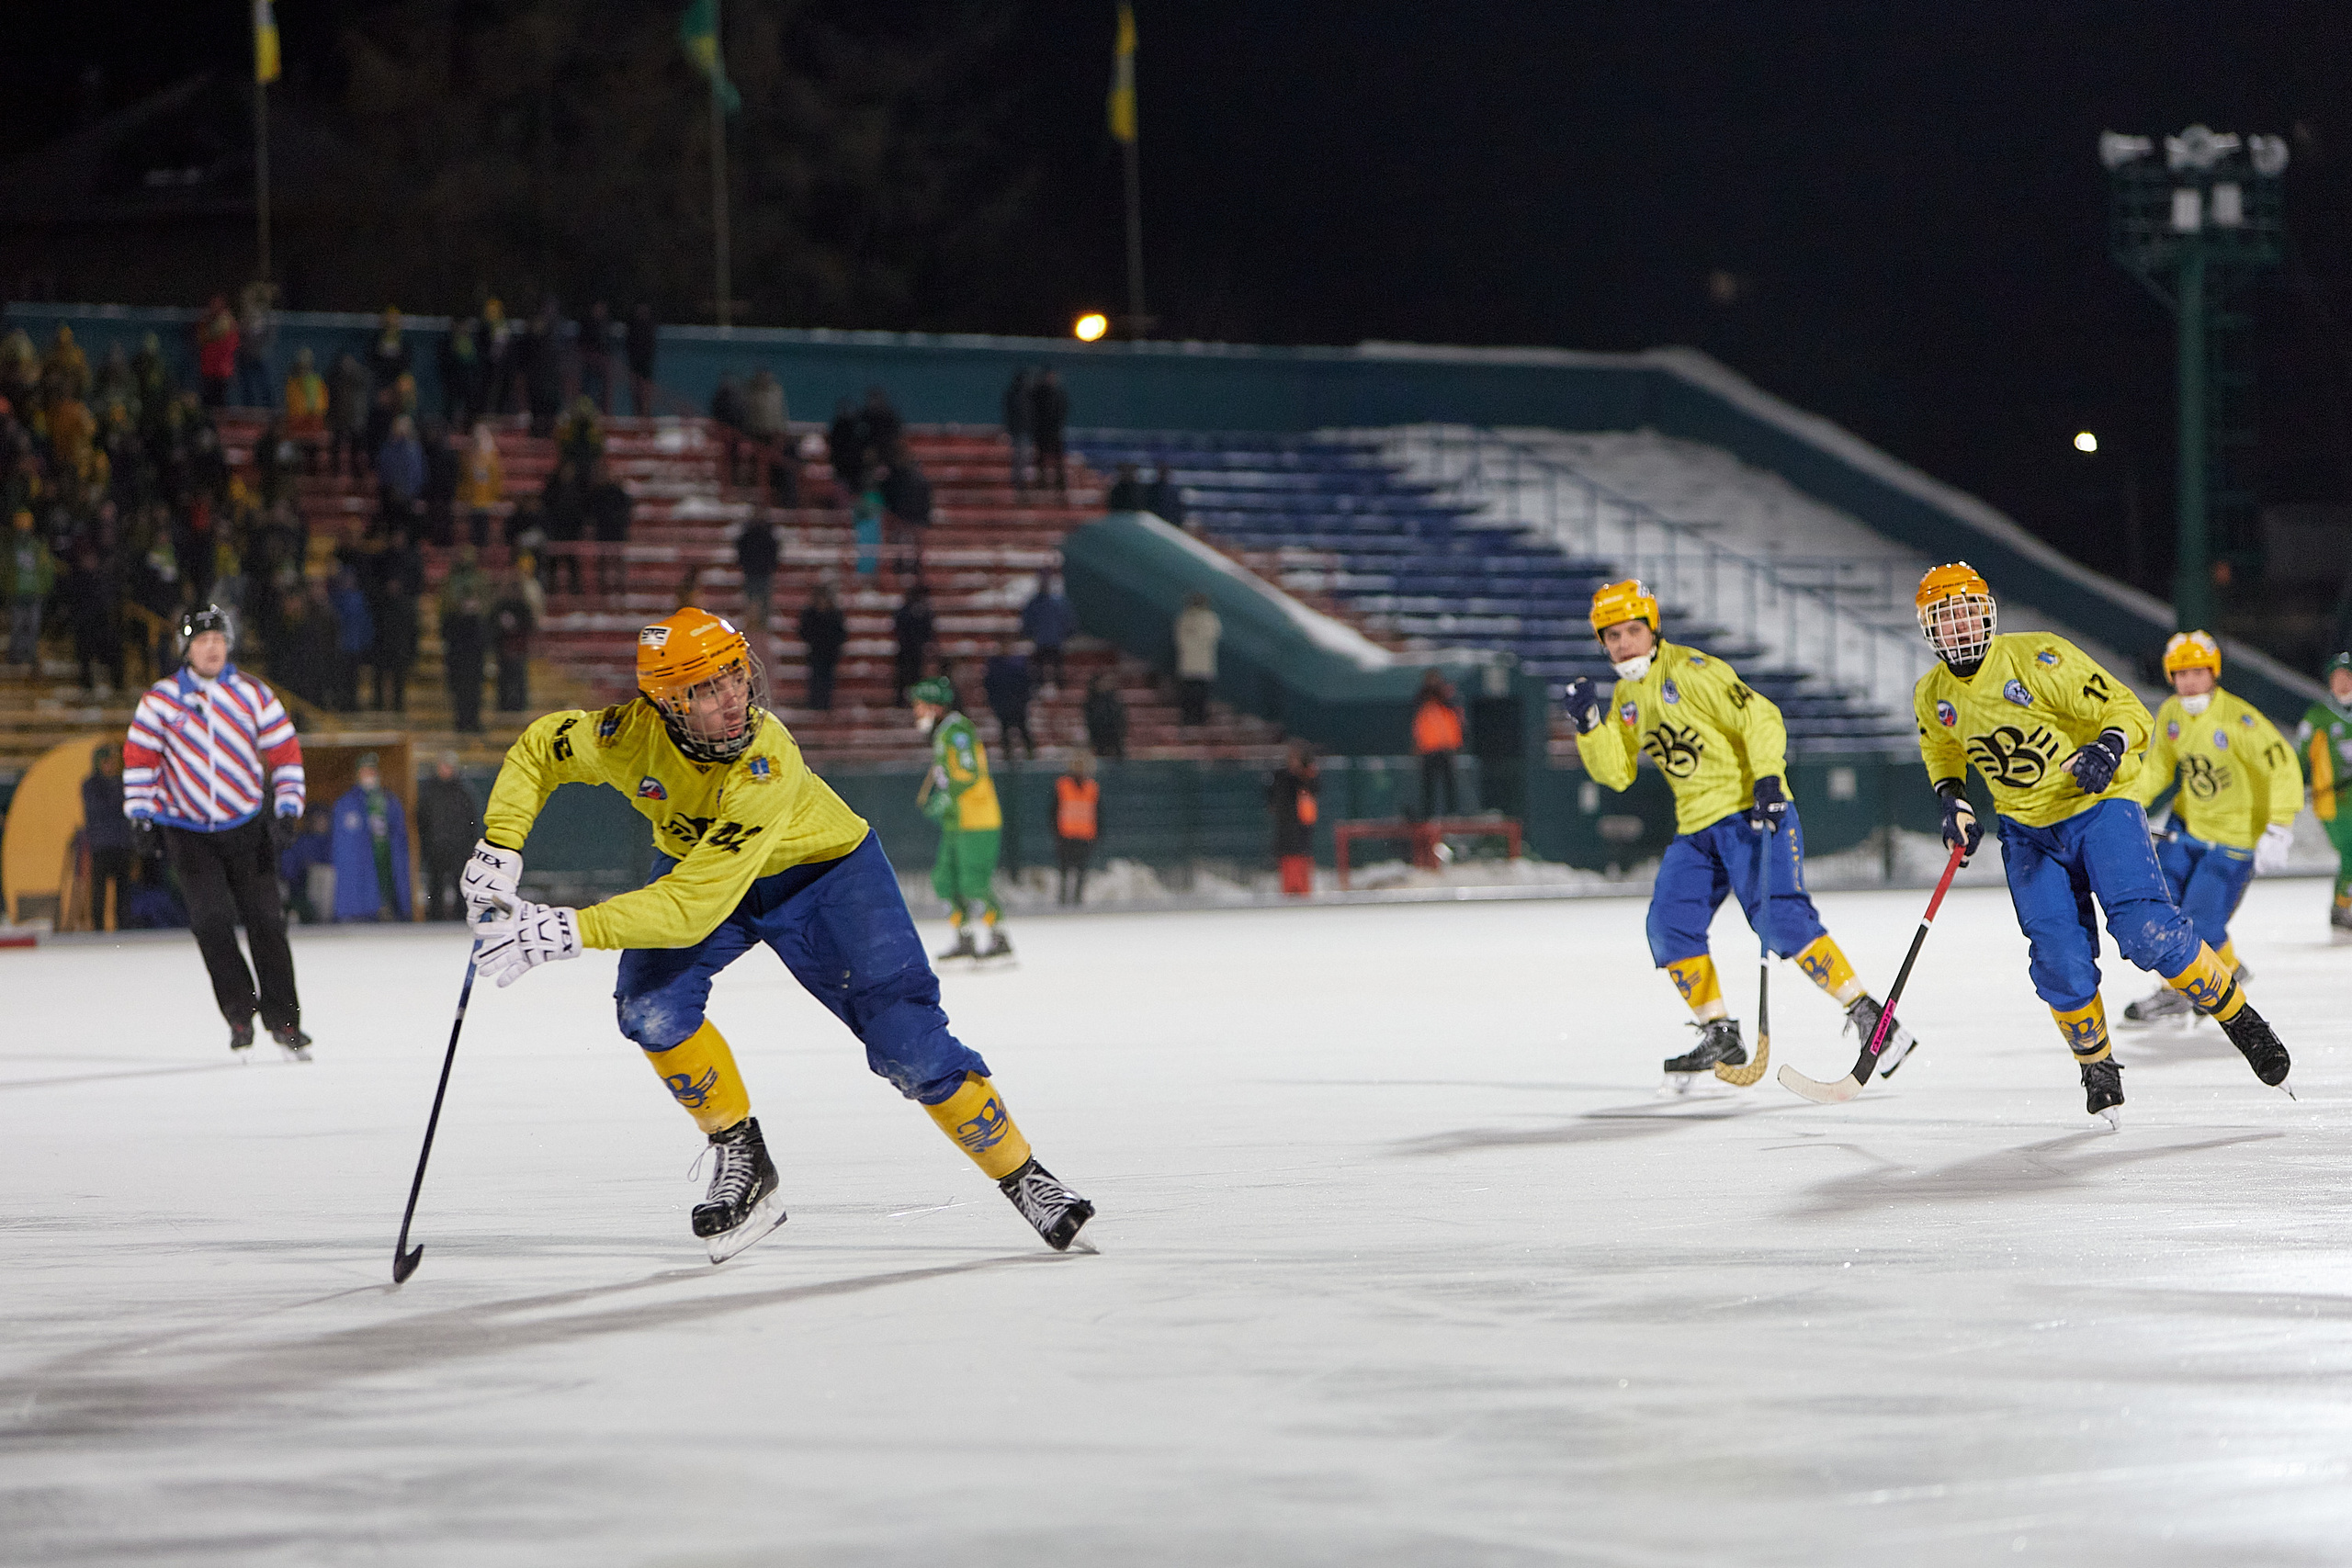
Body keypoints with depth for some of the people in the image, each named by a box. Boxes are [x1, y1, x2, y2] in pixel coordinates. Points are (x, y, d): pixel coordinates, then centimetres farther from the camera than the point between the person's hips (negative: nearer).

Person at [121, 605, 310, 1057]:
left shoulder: (253, 694, 0)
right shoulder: (161, 698, -2)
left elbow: (285, 751, 5)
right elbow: (139, 756, 4)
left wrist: (287, 810, -4)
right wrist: (140, 816, -1)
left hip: (247, 827, 1)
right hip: (186, 829, -1)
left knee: (265, 920, -2)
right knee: (212, 917, -17)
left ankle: (283, 1019, 6)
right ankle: (239, 1010, -4)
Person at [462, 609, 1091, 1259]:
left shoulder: (767, 764, -41)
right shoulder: (627, 735, -30)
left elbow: (694, 908, -45)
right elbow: (536, 751, -5)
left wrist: (566, 932, -48)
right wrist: (499, 850, -17)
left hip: (823, 868, -4)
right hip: (693, 858, 4)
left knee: (908, 1044, -12)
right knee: (651, 1006, -23)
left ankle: (1023, 1177, 7)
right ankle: (742, 1159, -2)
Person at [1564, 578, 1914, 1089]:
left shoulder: (1693, 671, -11)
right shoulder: (1624, 697, 13)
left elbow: (1759, 716, -16)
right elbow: (1617, 772, 10)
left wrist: (1767, 778, -27)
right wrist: (1589, 722, -4)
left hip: (1749, 813, -8)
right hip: (1697, 827, 8)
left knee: (1780, 919, -21)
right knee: (1670, 926, -2)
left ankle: (1868, 1015, -19)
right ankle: (1719, 1037, 9)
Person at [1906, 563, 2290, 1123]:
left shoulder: (2038, 659, -18)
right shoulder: (1932, 697, -1)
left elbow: (2128, 710, -17)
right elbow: (1941, 751, 23)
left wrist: (2108, 746, -38)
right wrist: (1953, 800, 4)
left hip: (2098, 805, -4)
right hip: (2028, 832, 4)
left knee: (2144, 929, -20)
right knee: (2060, 961, -12)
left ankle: (2238, 1019, -2)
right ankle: (2097, 1067, 10)